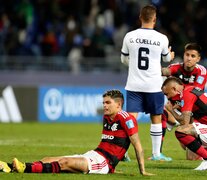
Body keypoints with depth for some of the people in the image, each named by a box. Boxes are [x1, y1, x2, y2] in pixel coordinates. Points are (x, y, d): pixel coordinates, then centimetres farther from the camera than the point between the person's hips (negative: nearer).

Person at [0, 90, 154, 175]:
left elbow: (138, 145, -12)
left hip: (105, 162, -9)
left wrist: (142, 171, -15)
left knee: (65, 162, -29)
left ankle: (25, 168, -42)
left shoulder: (126, 119, -9)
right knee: (48, 160, -6)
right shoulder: (106, 118, 18)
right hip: (92, 155, 9)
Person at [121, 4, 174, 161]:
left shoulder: (129, 36, -2)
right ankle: (156, 153, 17)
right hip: (154, 85, -1)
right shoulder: (162, 39, -6)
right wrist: (170, 55, 39)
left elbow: (124, 60, 12)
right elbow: (166, 58, 14)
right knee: (156, 119, 11)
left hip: (134, 85, 1)